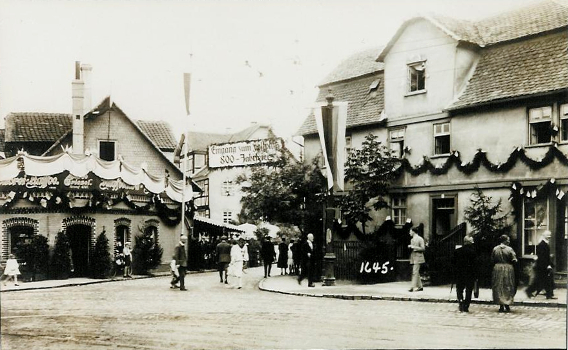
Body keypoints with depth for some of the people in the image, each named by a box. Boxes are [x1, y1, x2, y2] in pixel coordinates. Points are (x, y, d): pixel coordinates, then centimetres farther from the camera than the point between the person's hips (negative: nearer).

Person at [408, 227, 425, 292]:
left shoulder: (420, 239, -5)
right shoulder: (412, 239, 19)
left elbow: (423, 248, -10)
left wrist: (414, 247, -16)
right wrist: (410, 247, 6)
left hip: (418, 258, -8)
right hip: (413, 258, 8)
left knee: (415, 272, -13)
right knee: (416, 273, 9)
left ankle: (412, 287, -16)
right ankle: (420, 287, 15)